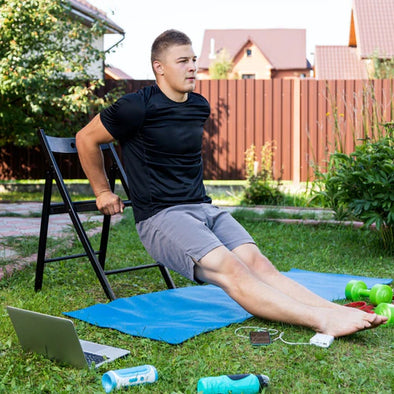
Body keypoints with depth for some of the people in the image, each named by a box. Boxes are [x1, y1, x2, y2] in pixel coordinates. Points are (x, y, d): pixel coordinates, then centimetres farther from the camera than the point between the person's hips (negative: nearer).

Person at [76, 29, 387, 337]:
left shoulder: (200, 107, 14)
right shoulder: (138, 107, -7)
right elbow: (86, 138, 4)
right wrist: (103, 192, 8)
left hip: (204, 208, 6)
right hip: (160, 217, -6)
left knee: (258, 263, -18)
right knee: (231, 270, -28)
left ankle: (338, 311, -35)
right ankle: (322, 320, -43)